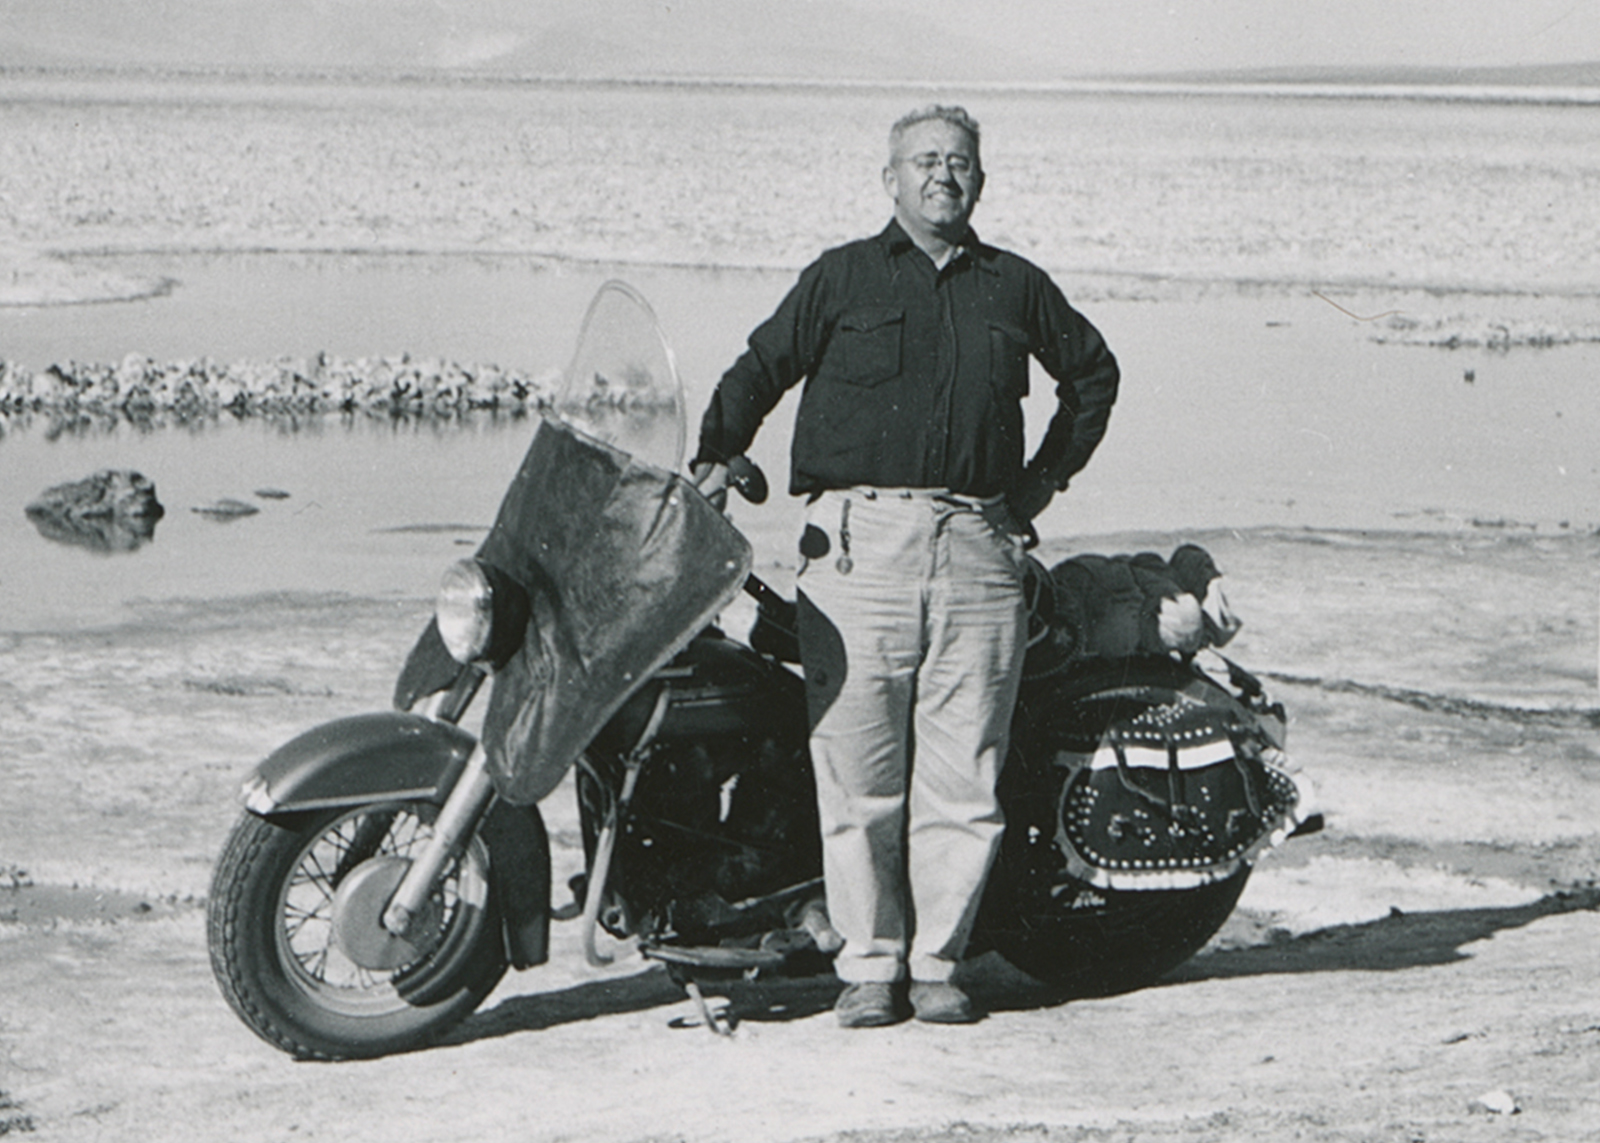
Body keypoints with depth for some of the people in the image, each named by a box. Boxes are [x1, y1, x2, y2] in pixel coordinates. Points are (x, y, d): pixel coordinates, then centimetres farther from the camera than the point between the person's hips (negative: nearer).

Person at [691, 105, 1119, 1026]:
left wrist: (1046, 477, 23)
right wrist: (714, 460, 0)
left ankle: (938, 959, 7)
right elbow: (760, 370, 13)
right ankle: (870, 960, 4)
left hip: (978, 544, 2)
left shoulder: (1015, 287, 18)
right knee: (858, 770, -4)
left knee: (962, 772, -1)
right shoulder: (842, 277, 13)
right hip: (860, 537, -1)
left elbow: (1093, 372, 31)